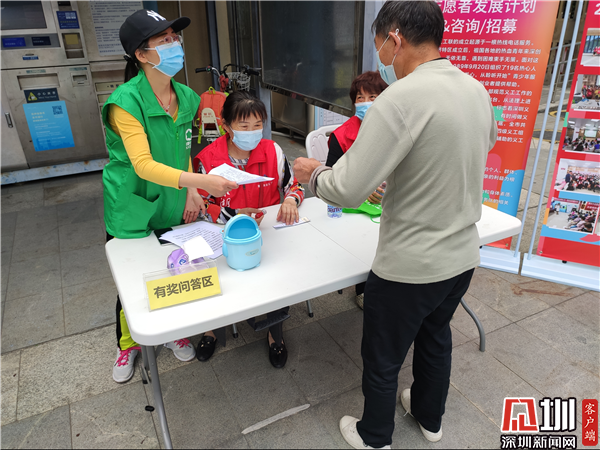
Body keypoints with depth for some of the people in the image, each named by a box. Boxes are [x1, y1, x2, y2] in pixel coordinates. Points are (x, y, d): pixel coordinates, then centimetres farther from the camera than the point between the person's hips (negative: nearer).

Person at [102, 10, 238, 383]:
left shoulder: (186, 97, -1)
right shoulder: (126, 102, -21)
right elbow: (143, 164, -31)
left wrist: (191, 192, -2)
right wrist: (199, 181, -43)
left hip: (173, 204, 5)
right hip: (133, 207, -5)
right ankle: (128, 344, 38)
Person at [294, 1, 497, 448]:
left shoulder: (401, 99, -26)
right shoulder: (477, 90, 0)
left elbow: (347, 189, -28)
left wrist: (312, 172, -5)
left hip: (409, 268, -8)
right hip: (463, 256, 8)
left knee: (382, 360, 16)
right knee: (435, 336, 30)